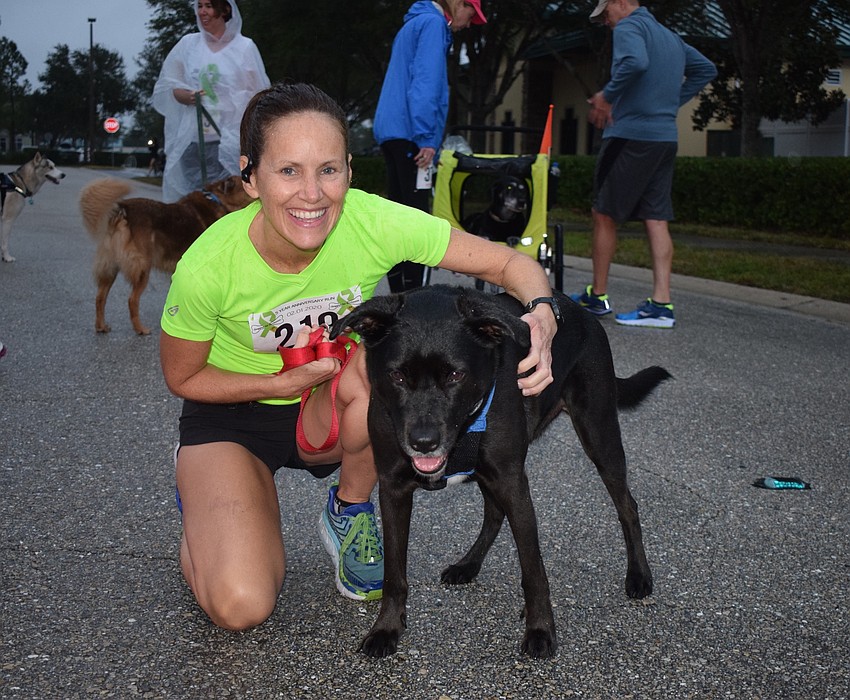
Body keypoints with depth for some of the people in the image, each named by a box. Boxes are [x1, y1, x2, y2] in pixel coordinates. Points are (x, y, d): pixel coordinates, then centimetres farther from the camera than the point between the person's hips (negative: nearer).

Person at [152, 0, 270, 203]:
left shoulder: (244, 47, 4)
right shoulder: (188, 44, 13)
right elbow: (166, 85, 18)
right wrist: (184, 96, -5)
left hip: (229, 142, -3)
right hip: (191, 141, 3)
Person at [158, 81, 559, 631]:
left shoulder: (375, 223, -26)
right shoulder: (208, 267, -29)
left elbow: (511, 263, -19)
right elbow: (182, 378, -11)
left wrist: (541, 316, -41)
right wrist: (287, 382, -26)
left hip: (334, 415, 2)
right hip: (232, 414, -2)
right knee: (240, 605, -21)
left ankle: (349, 512, -3)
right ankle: (206, 504, 16)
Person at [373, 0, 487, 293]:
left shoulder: (412, 24, 25)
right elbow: (426, 80, -16)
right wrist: (426, 137, -21)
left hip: (389, 131, 10)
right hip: (409, 132, -10)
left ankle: (399, 291, 13)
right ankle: (413, 294, -12)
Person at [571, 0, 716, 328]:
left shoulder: (628, 27, -6)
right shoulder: (670, 36, 21)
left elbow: (635, 62, -27)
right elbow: (706, 69, 29)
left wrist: (607, 95, -14)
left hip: (630, 134, -8)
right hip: (666, 137, 8)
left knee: (604, 214, 4)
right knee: (657, 219, 3)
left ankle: (597, 296, 12)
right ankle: (661, 304, -3)